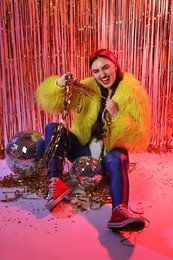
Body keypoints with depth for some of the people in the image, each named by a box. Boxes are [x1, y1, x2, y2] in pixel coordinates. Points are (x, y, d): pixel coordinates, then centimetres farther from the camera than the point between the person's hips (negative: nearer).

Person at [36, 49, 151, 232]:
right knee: (53, 128, -16)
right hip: (83, 150, 3)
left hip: (110, 154, -3)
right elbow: (51, 104, -6)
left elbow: (140, 139, -11)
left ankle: (119, 211, -57)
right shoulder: (87, 87, 1)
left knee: (117, 160, -37)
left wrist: (117, 116, -23)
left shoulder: (132, 94, -7)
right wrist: (59, 84, -26)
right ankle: (56, 183, -32)